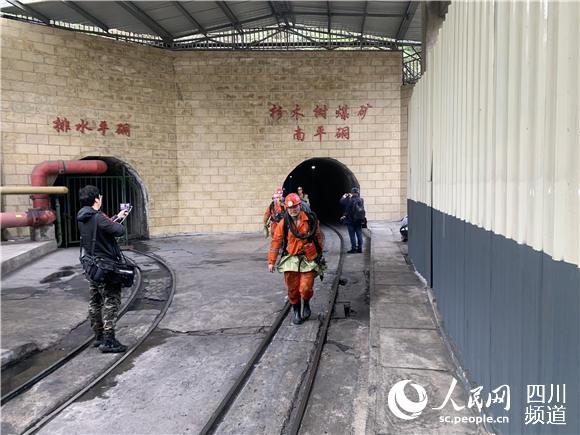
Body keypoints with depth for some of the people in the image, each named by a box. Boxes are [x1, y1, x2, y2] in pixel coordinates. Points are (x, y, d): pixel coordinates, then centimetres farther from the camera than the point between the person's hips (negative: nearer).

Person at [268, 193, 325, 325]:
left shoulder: (311, 220, -2)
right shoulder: (284, 223, -3)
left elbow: (318, 237, 10)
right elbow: (276, 241, -1)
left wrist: (320, 254, 15)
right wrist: (271, 261, -2)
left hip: (309, 260, 0)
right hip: (291, 260, 1)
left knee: (306, 288, -6)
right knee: (293, 289, 5)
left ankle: (306, 304, 27)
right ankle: (296, 311, 29)